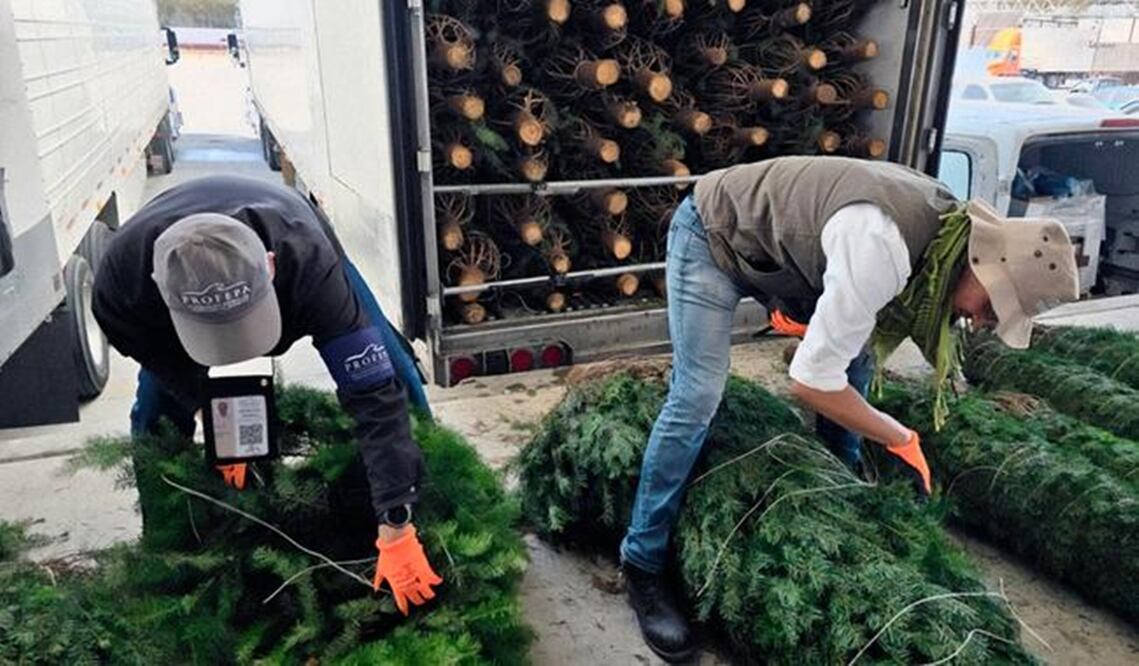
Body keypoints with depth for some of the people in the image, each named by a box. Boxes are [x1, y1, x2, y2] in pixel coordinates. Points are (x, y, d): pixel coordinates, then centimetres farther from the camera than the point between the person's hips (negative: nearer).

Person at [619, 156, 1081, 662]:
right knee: (698, 397, -19)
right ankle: (643, 565, -6)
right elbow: (810, 380, -33)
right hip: (712, 235, -9)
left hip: (771, 243, 9)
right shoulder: (882, 247, -38)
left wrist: (811, 308, -5)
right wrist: (902, 441, -21)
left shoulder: (947, 221, -8)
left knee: (853, 363, 6)